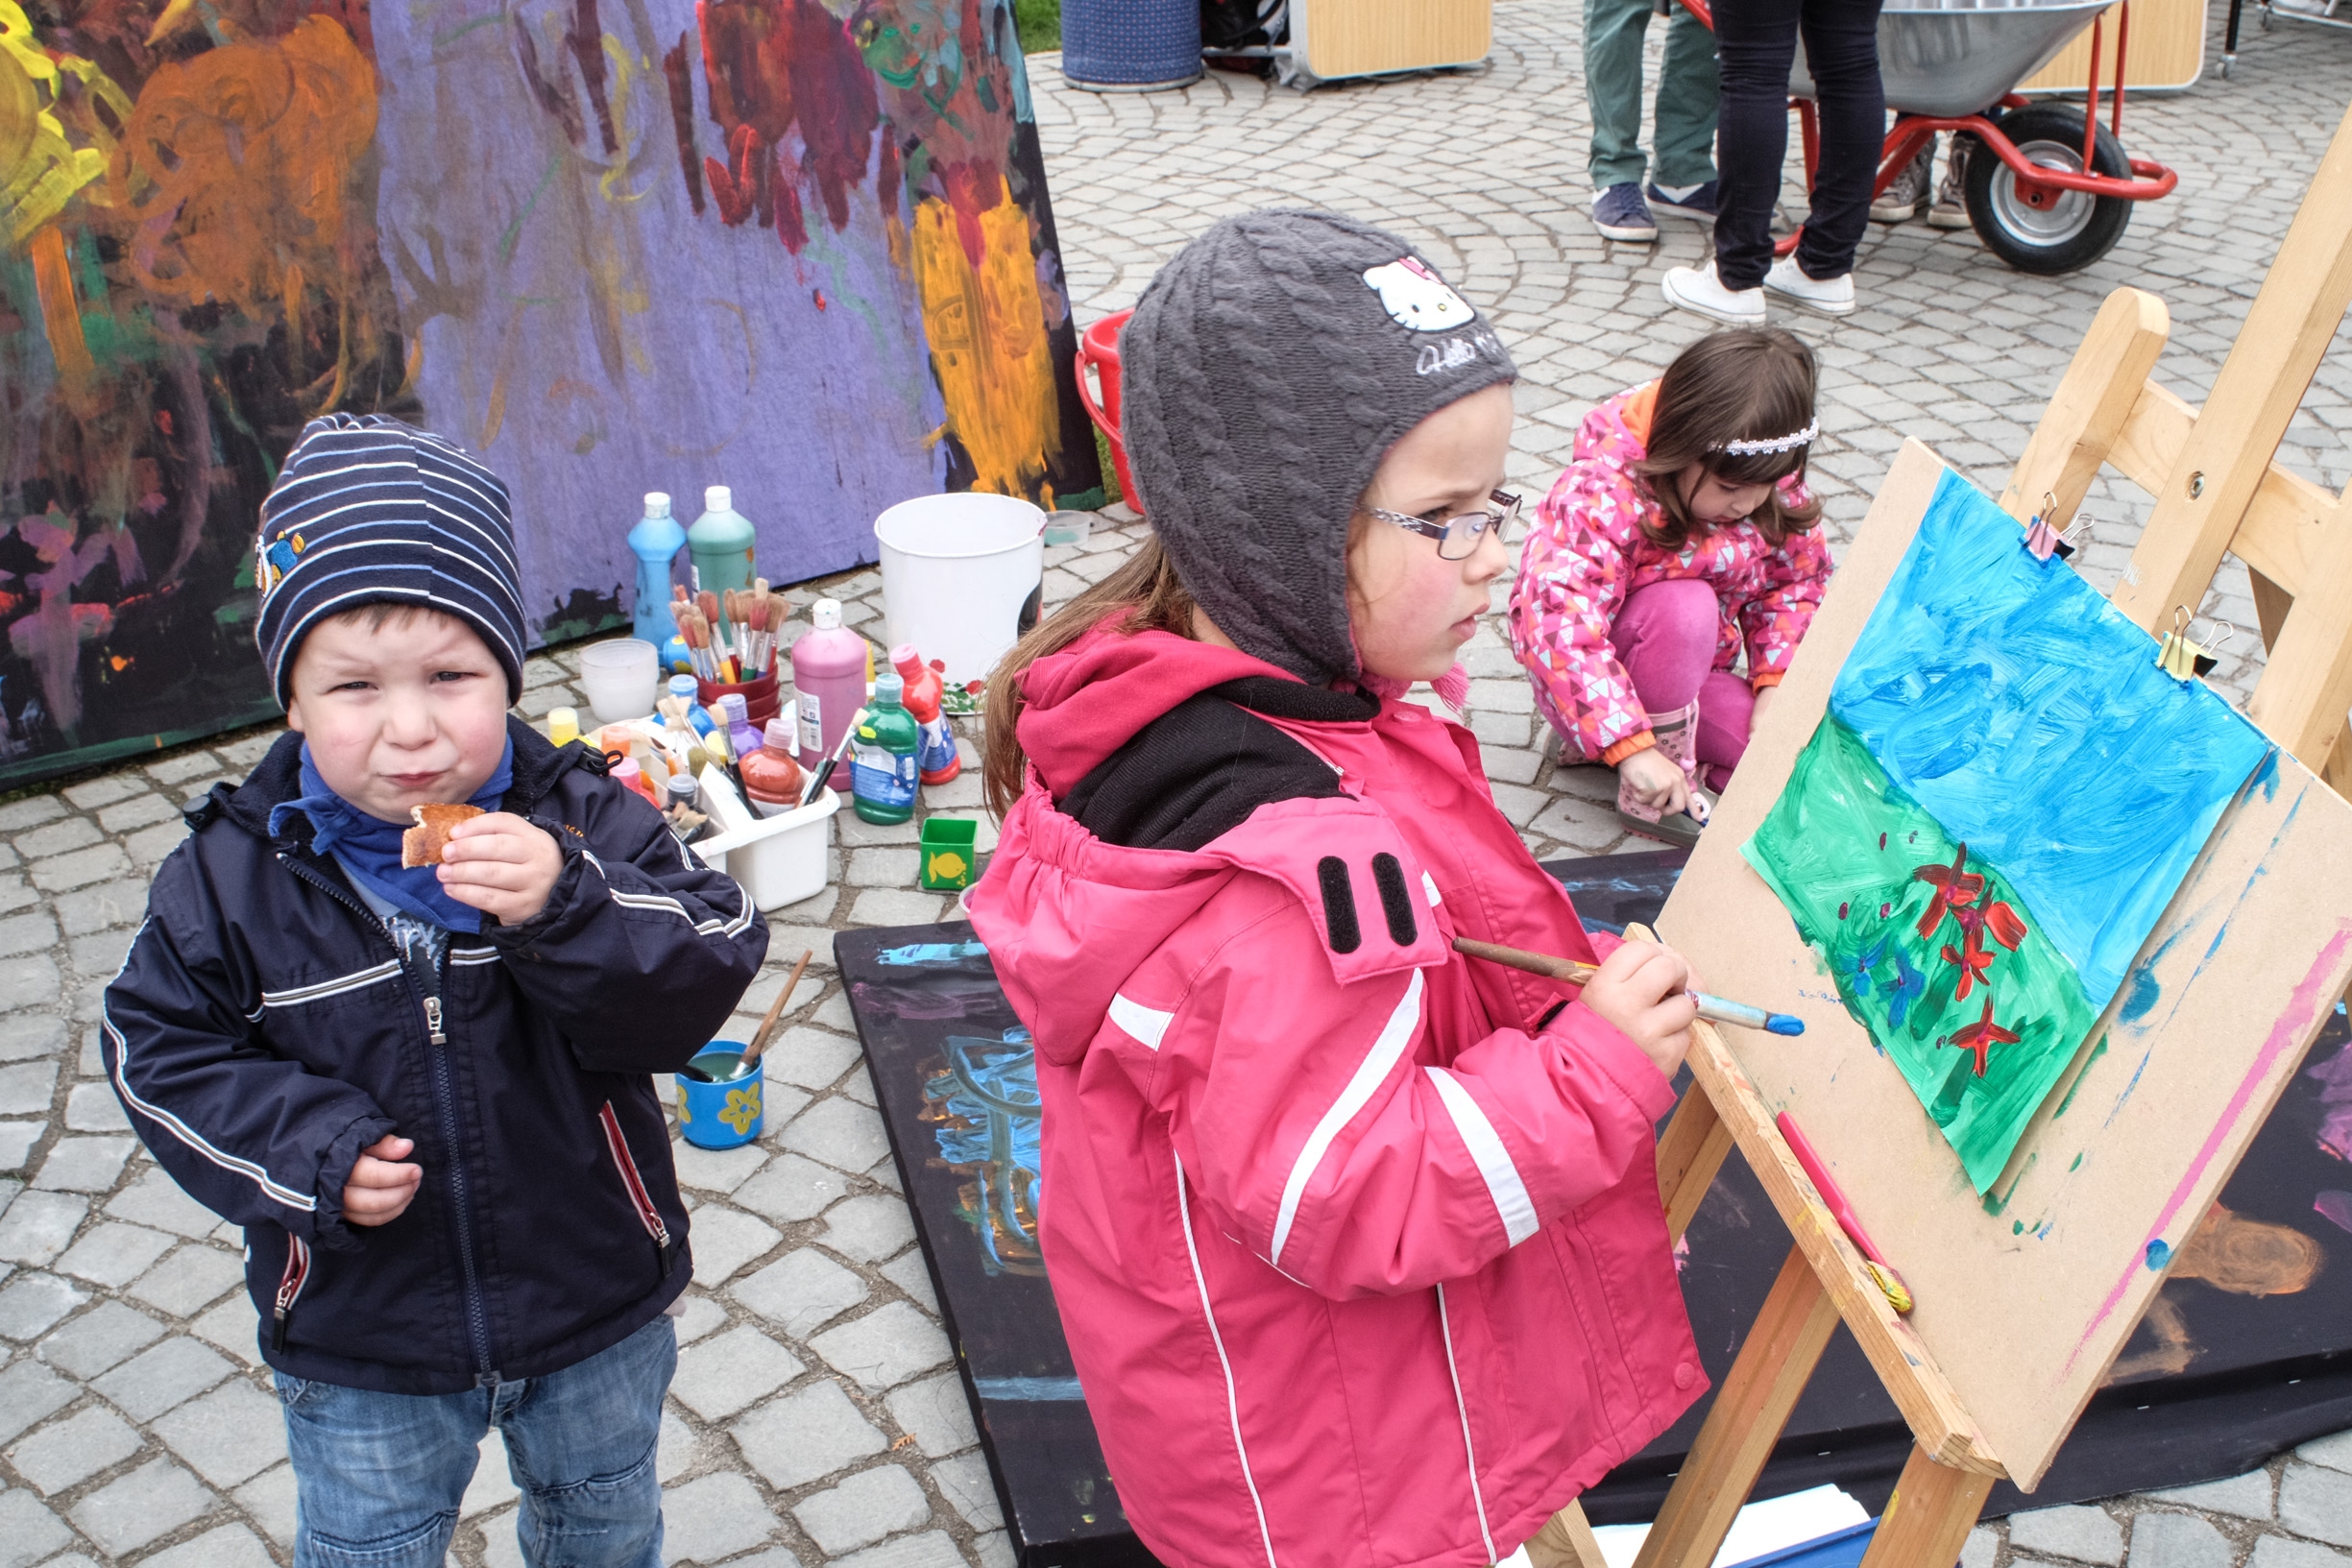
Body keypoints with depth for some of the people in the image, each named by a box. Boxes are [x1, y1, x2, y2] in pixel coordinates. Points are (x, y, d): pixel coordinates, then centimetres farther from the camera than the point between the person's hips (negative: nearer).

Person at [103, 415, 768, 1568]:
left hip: (599, 1309, 1)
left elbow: (709, 974, -24)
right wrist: (308, 1151, -21)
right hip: (360, 1345, 0)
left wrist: (568, 909, -42)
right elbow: (160, 1047, -7)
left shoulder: (584, 822, -18)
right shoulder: (233, 873, -16)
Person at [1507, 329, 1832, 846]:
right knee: (1686, 607, -36)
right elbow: (1555, 624, -41)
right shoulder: (1601, 495, -31)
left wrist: (1777, 683, -15)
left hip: (1691, 672, 6)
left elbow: (1797, 581, 2)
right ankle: (1650, 800, -21)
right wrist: (1631, 748, -45)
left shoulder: (1769, 483, -9)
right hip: (1589, 682, -6)